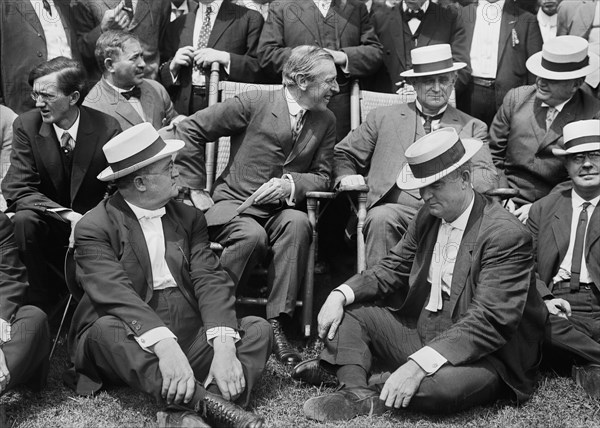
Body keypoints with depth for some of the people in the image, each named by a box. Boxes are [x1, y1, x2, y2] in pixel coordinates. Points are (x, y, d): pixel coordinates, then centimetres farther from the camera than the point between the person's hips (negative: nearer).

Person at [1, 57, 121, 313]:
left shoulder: (107, 128, -12)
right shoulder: (26, 125, -10)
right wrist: (68, 215, -29)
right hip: (47, 223, 1)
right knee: (23, 219, -30)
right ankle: (41, 299, -9)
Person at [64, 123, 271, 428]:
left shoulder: (189, 218, 9)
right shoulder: (93, 228, -5)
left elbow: (210, 280, -4)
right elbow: (116, 294, -21)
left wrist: (223, 346, -22)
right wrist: (165, 345, -38)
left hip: (192, 339, 4)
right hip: (130, 345, -4)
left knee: (258, 328, -15)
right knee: (106, 329, -33)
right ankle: (203, 401, -46)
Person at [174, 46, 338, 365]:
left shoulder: (325, 121, 8)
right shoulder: (255, 104, -6)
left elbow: (322, 176, 7)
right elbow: (189, 129, -4)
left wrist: (291, 184, -16)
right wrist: (194, 188, -5)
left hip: (280, 210, 3)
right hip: (233, 203, -3)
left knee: (298, 223, -31)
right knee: (253, 236, -35)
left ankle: (276, 324, -26)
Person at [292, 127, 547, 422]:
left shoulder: (506, 235, -21)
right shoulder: (428, 216, 3)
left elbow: (488, 322, -27)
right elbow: (393, 270, 9)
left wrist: (419, 364, -36)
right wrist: (340, 295, -10)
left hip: (480, 357, -7)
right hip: (419, 334, 7)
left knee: (440, 384, -38)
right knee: (349, 310, 1)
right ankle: (357, 393, -18)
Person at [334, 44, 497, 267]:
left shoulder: (473, 128, 21)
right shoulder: (383, 117, 20)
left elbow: (488, 177, 8)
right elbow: (343, 154, 22)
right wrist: (346, 176, -2)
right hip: (397, 208, 0)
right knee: (381, 217, -34)